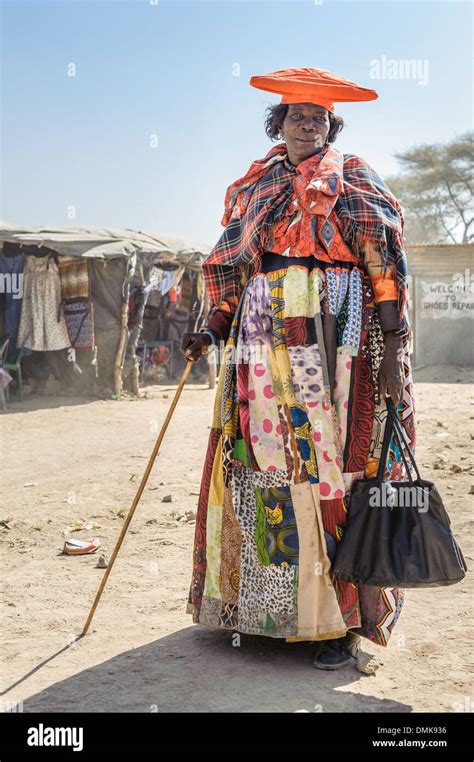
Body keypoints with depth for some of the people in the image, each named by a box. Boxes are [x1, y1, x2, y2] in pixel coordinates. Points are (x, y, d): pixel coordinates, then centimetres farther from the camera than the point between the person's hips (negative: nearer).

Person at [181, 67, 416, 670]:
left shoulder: (353, 182, 6)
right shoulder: (250, 189, 19)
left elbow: (385, 270, -2)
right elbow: (232, 272, 21)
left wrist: (392, 353, -11)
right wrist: (213, 331, 7)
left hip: (333, 345, -4)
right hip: (262, 349, 4)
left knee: (330, 468, -6)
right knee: (255, 467, 3)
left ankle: (340, 620, 2)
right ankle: (257, 603, 17)